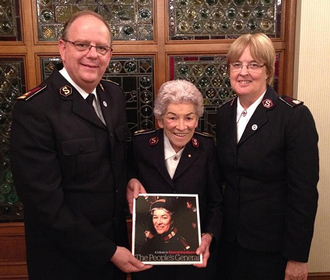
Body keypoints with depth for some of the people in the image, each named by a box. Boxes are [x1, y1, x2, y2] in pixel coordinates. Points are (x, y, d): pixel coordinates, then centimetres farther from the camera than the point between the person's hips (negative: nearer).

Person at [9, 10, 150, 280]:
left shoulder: (114, 95, 0)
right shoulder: (34, 109, -22)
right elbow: (46, 201, -23)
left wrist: (131, 178, -8)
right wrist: (108, 251, -18)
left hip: (116, 240, 6)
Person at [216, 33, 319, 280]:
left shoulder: (295, 116, -15)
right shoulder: (224, 114, 2)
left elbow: (304, 193, -15)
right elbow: (223, 177, 8)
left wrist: (297, 257, -14)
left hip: (271, 247, -5)